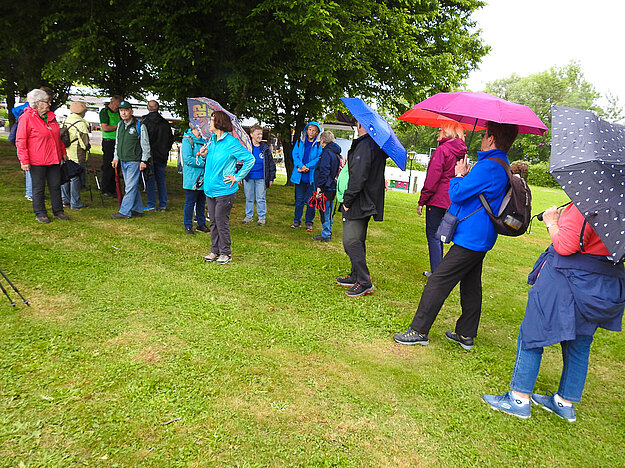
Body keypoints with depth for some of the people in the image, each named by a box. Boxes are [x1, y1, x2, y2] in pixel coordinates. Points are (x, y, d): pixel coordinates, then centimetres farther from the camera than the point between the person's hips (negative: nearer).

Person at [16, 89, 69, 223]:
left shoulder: (50, 116, 12)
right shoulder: (27, 118, -9)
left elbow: (57, 137, 24)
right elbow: (20, 141, -10)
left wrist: (63, 152, 21)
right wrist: (24, 160, -15)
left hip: (54, 159, 6)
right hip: (37, 161, -6)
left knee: (56, 186, 10)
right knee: (38, 188, 4)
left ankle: (58, 211, 21)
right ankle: (40, 214, 15)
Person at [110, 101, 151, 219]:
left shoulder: (139, 126, -7)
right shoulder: (120, 125, 13)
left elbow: (145, 145, -6)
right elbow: (117, 143, 22)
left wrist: (144, 160, -10)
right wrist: (116, 158, 17)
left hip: (134, 161, -7)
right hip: (123, 161, 7)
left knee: (130, 187, -7)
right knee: (133, 187, 12)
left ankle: (124, 212, -5)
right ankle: (137, 210, 19)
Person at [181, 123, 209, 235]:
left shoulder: (204, 141, 14)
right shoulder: (187, 140, -6)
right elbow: (188, 159, -16)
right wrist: (204, 163, -17)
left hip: (203, 178, 6)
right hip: (192, 179, -6)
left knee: (201, 202, 14)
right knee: (190, 202, 2)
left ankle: (201, 224, 25)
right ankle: (188, 226, 12)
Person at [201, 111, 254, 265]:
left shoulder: (231, 142, -12)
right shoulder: (211, 140, 11)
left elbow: (250, 160, -12)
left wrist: (237, 177, -11)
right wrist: (205, 155, 4)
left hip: (224, 190, -7)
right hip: (210, 188, 7)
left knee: (221, 222, 0)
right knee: (213, 221, 12)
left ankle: (225, 253, 14)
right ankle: (215, 251, 24)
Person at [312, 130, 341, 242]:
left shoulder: (327, 153, -14)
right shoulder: (336, 153, 16)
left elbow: (324, 171, -20)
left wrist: (319, 186, -19)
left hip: (326, 188, -9)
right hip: (332, 187, 9)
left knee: (325, 211, -3)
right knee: (328, 211, 16)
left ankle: (325, 235, 2)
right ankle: (327, 233, 24)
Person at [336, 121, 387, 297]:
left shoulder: (364, 146, -17)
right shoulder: (377, 145, 13)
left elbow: (358, 178, -23)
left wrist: (347, 201, -16)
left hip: (358, 203, -10)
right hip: (369, 202, 10)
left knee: (351, 241, -9)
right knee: (357, 241, 17)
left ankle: (365, 282, -5)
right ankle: (356, 276, 28)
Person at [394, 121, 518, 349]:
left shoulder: (488, 167, -20)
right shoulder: (503, 166, 14)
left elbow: (457, 194, -19)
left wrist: (458, 175, -2)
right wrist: (466, 175, 7)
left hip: (470, 238, -11)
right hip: (480, 238, 11)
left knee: (438, 282, -6)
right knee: (471, 285, 16)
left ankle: (419, 331, 1)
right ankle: (466, 335, 26)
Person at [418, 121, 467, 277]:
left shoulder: (442, 149, -12)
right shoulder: (460, 152, 12)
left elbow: (432, 178, -15)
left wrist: (421, 201, -10)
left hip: (437, 200, -8)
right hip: (451, 201, 8)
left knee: (433, 236, -4)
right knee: (437, 235, 18)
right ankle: (436, 271, 26)